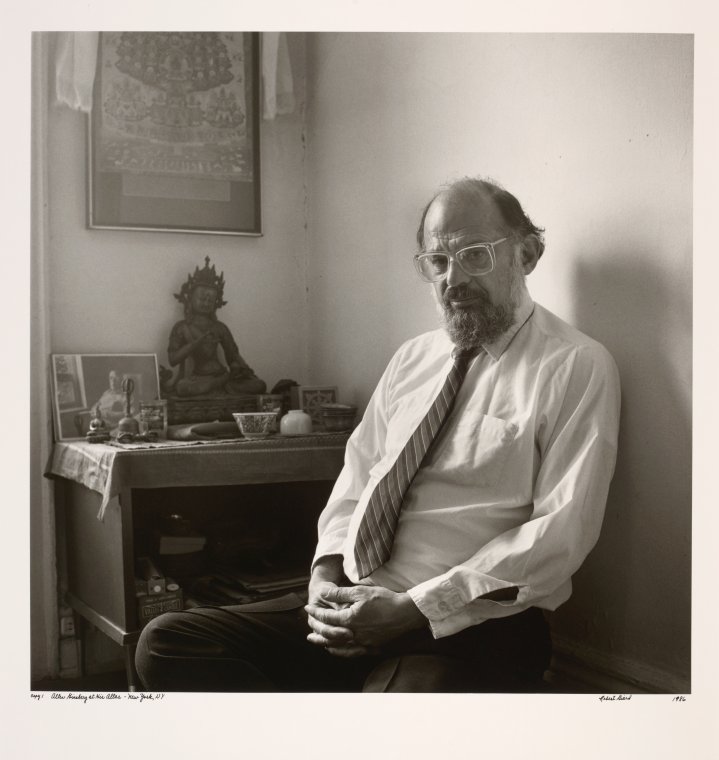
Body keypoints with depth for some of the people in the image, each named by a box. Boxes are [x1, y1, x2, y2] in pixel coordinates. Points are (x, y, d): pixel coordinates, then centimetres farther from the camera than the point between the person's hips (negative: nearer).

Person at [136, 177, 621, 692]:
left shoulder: (577, 366, -3)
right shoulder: (411, 359, 18)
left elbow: (561, 532, -12)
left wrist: (416, 610, -18)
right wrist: (327, 575, -2)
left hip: (469, 627, -7)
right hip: (356, 609, 7)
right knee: (167, 643, -8)